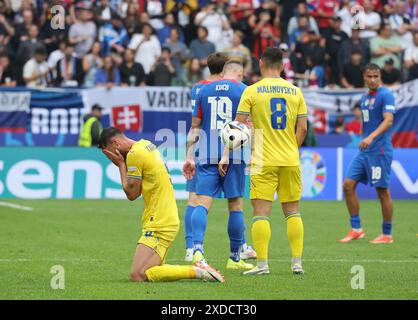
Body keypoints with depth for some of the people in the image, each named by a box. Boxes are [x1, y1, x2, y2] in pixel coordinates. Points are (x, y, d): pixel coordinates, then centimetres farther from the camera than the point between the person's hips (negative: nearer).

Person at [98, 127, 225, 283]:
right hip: (168, 219, 10)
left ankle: (196, 271, -15)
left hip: (159, 225, -10)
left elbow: (131, 194, -8)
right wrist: (122, 163, 8)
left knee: (137, 275, -16)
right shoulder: (146, 145, 16)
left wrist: (121, 164, -1)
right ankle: (198, 269, 6)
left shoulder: (134, 154, -14)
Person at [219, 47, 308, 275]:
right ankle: (297, 262, 10)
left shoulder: (252, 91, -3)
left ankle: (262, 264, -8)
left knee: (261, 212, -3)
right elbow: (302, 129, 6)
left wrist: (226, 156, 2)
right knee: (292, 210, 12)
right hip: (290, 160, 3)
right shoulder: (295, 91, 6)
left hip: (263, 161, -3)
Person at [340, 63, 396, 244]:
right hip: (364, 151, 8)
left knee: (382, 191, -3)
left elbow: (388, 120, -22)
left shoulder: (385, 95, -10)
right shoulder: (365, 98, 15)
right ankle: (356, 229, 7)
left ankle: (387, 235, 7)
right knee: (348, 185, 1)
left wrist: (371, 137, -34)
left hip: (380, 150, -8)